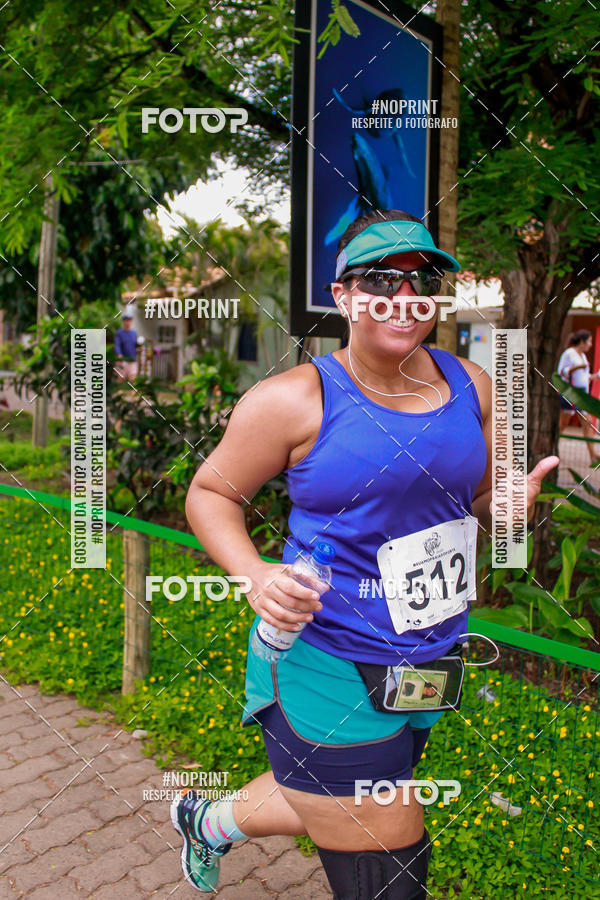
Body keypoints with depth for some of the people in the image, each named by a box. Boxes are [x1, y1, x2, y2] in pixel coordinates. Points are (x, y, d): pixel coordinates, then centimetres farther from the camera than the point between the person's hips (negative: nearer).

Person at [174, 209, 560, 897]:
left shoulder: (469, 384, 2)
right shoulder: (294, 399, -14)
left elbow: (480, 498, 13)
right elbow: (209, 492, -4)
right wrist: (254, 575, -21)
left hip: (431, 656, 6)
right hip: (328, 667, -6)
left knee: (321, 803, 28)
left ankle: (209, 819, 57)